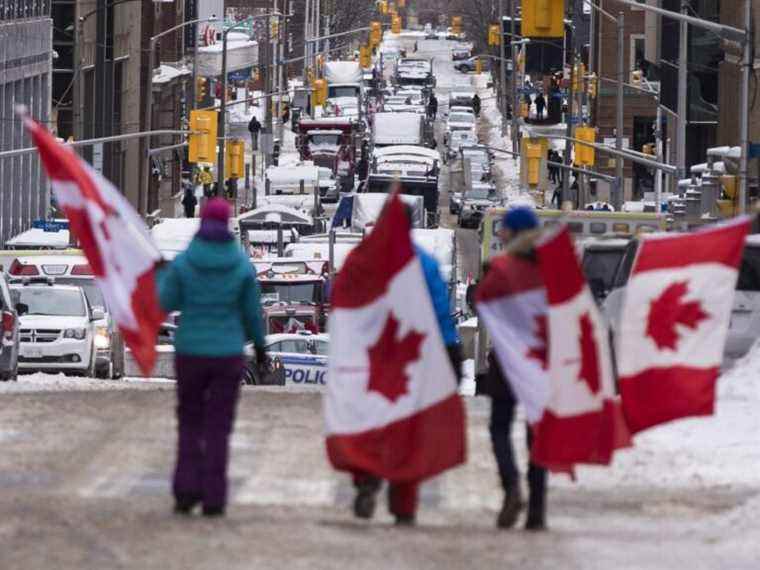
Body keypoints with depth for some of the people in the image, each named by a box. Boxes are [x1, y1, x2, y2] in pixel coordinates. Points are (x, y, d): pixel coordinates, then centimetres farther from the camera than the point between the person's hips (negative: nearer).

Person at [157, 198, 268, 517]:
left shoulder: (182, 263, -8)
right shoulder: (241, 265, -6)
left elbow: (165, 304, -2)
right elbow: (252, 311, 1)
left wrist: (162, 275, 17)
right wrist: (259, 344, 18)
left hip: (190, 353, 0)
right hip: (228, 355, 0)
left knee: (190, 422, 16)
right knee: (218, 428, 6)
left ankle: (186, 490, 3)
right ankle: (213, 498, 2)